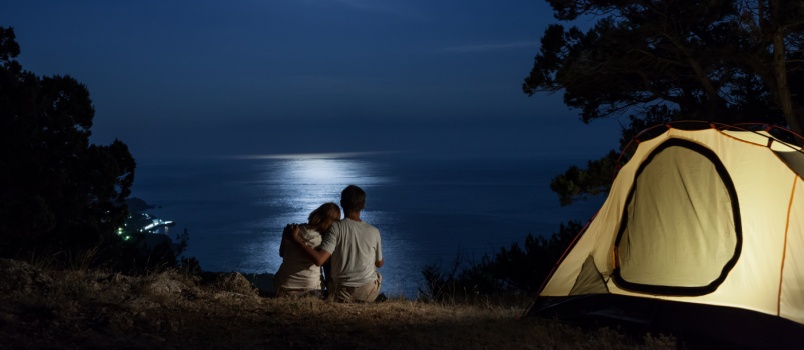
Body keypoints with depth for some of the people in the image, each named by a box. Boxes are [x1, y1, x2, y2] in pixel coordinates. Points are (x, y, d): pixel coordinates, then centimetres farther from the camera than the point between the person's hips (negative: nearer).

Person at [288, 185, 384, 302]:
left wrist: (296, 239, -18)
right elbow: (379, 264, 5)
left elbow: (319, 260, -27)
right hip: (368, 294, 1)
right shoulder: (374, 231, -10)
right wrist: (382, 260, 29)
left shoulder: (336, 227, -17)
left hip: (342, 295, -1)